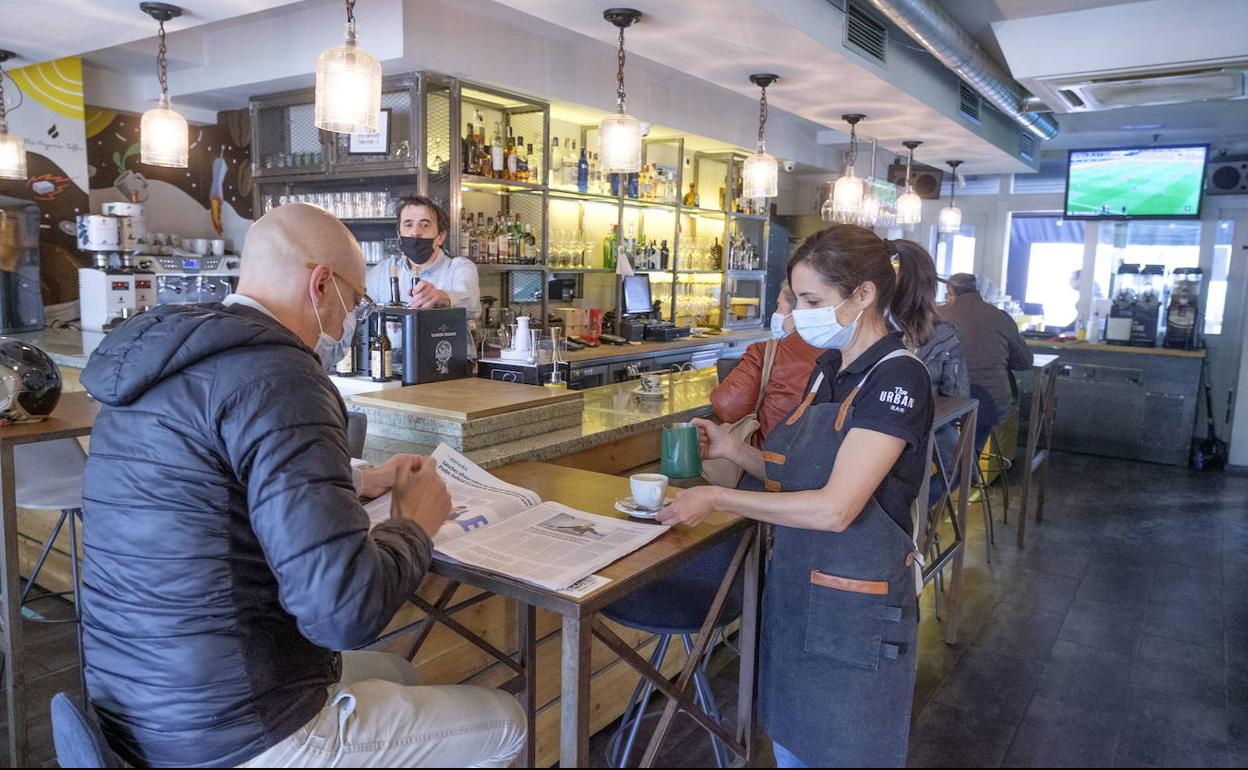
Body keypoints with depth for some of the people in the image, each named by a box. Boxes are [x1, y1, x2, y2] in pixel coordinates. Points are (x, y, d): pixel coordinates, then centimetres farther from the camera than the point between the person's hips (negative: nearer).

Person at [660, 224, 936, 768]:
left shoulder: (897, 377, -20)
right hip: (794, 591, 8)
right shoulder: (830, 367, 5)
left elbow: (834, 508, -26)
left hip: (854, 609, -7)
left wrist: (718, 498, -20)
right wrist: (730, 449, -4)